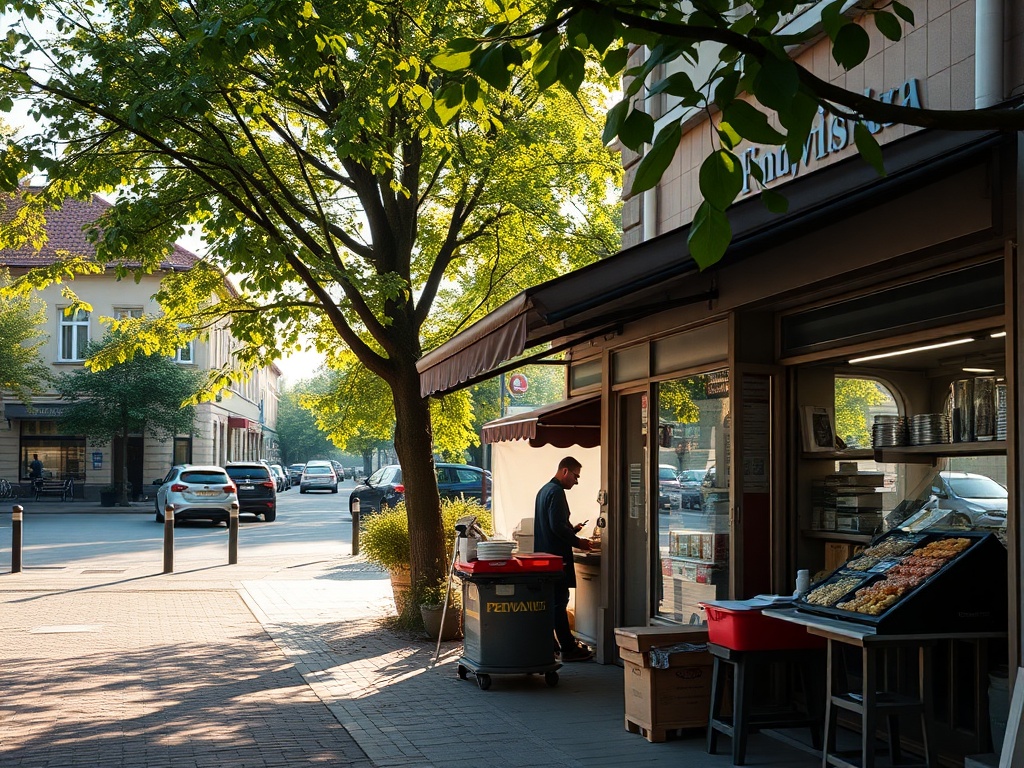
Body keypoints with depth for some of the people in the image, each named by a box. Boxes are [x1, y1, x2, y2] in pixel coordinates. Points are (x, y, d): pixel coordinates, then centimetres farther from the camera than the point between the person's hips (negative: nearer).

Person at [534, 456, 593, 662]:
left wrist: (571, 529, 16)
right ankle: (568, 649, -5)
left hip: (544, 554, 10)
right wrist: (578, 542, -11)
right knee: (559, 601, -7)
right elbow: (557, 526, -22)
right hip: (556, 556, -10)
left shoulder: (544, 490, 17)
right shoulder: (556, 492, -15)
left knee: (552, 601, 14)